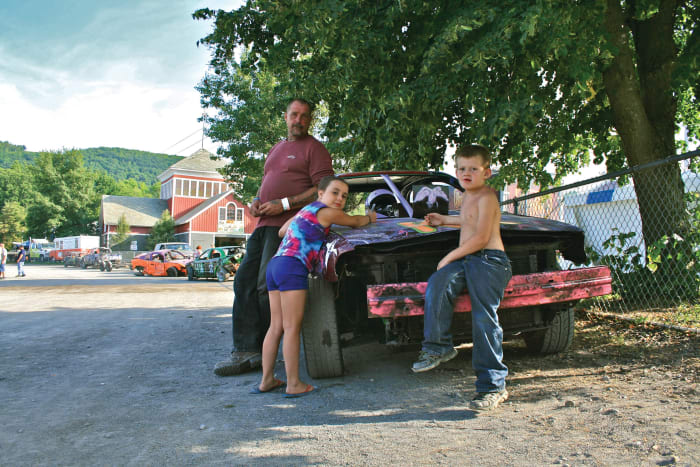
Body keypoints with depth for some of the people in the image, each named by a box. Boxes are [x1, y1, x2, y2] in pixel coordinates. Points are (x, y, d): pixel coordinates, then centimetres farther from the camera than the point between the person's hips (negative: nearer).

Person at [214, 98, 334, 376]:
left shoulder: (314, 148, 2)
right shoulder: (276, 149, 27)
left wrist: (284, 204, -15)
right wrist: (256, 201, 10)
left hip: (289, 226, -8)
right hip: (264, 225, 8)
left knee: (268, 286, -13)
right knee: (244, 282, 0)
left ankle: (264, 350, -1)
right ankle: (245, 351, 3)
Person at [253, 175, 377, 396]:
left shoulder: (305, 210, 24)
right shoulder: (327, 212, 0)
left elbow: (282, 231, 34)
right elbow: (355, 222, 15)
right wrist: (370, 217, 36)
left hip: (275, 264, 9)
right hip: (292, 267, -9)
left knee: (276, 327, 10)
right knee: (292, 328, -7)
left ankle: (266, 380, 14)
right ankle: (294, 385, -4)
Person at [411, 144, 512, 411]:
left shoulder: (487, 197, -6)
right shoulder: (467, 196, 21)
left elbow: (481, 237, -16)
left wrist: (450, 257, -11)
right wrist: (444, 220, 42)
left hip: (488, 260, -7)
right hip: (466, 260, 8)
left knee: (484, 320, -16)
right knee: (437, 284, -22)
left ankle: (493, 386, -12)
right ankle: (438, 347, -14)